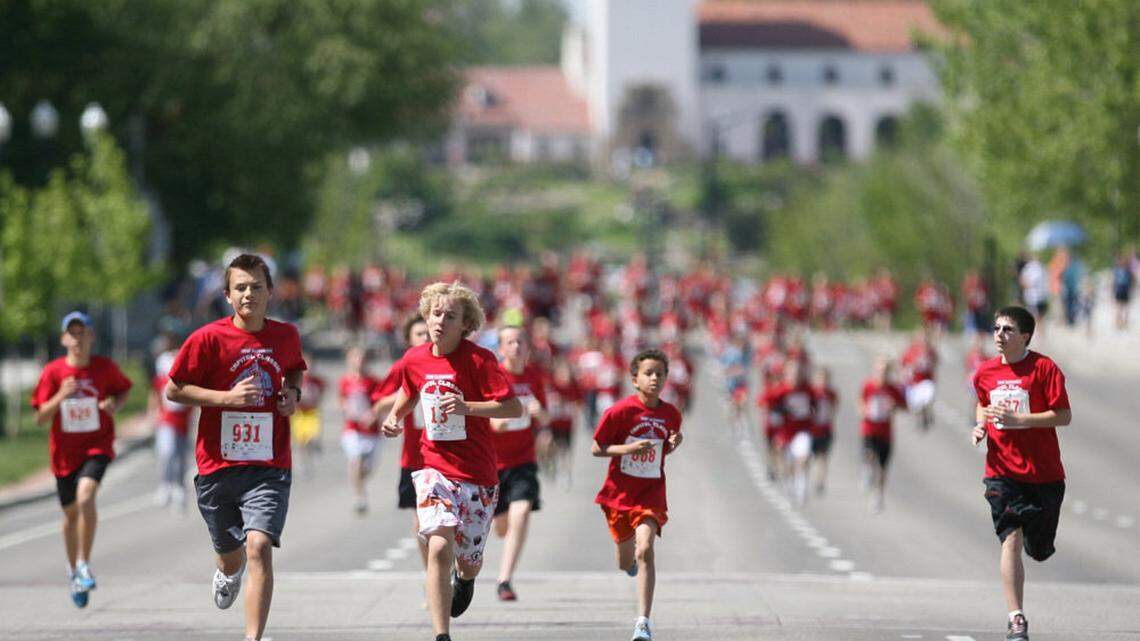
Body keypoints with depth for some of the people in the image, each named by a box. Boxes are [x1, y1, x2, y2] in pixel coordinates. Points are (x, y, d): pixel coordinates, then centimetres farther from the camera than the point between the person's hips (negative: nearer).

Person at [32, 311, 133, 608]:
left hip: (97, 446, -2)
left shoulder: (105, 367, -5)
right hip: (64, 452, 2)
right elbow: (40, 417, -6)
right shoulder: (53, 372, -5)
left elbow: (124, 389, 15)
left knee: (85, 495, -28)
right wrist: (60, 397, -24)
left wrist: (115, 404, -7)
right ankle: (73, 570, 35)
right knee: (71, 513, 12)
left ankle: (84, 564, -18)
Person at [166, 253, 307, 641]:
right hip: (217, 465, 0)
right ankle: (229, 573, 56)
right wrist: (228, 397, -16)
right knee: (230, 554, 16)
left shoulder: (286, 336, 4)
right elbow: (173, 390, -4)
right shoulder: (209, 338, -7)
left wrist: (293, 393, 3)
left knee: (259, 547, -21)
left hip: (269, 467, 0)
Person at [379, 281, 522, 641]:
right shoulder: (414, 360, 0)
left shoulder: (478, 360, -13)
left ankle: (465, 578, 50)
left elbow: (514, 408, -17)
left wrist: (466, 407, -29)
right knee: (439, 547, -21)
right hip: (435, 468, 2)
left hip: (478, 474, -1)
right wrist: (394, 417, 5)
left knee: (468, 561, 10)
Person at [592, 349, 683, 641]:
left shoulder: (671, 415, 0)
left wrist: (674, 444, -7)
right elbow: (596, 449, -9)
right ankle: (631, 554, 54)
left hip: (651, 493, 1)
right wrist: (629, 448, -23)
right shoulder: (620, 411, -13)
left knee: (645, 551, -20)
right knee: (626, 563, 13)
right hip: (619, 493, -1)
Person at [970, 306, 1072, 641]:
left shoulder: (1044, 368, -10)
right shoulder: (986, 372, 5)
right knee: (1010, 539, -13)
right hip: (1002, 471, 2)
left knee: (1038, 549, 7)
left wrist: (1017, 420, -21)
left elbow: (1064, 415, -13)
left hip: (1043, 472, -2)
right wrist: (981, 425, 4)